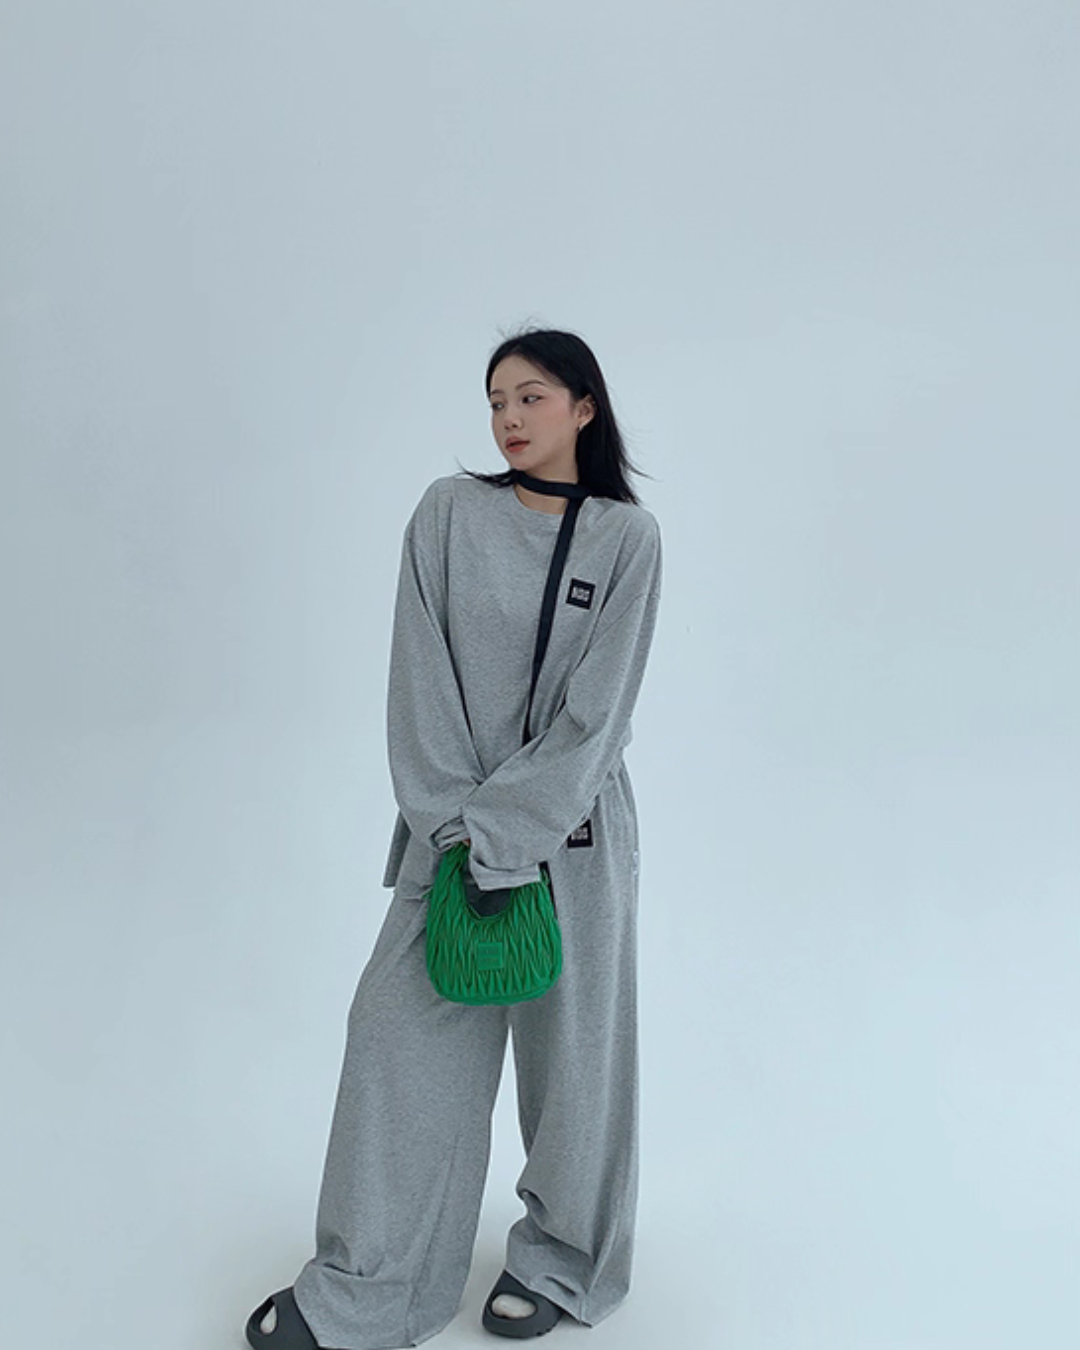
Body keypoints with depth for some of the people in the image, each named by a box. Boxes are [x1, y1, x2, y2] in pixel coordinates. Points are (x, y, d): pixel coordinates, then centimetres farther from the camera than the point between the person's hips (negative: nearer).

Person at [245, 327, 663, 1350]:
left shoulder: (626, 535, -3)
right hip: (450, 822, 2)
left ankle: (559, 1263, 32)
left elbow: (597, 705, -9)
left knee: (570, 1044, 10)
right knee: (403, 1035, 5)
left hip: (571, 824, -1)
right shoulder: (449, 511, 1)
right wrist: (453, 822, -10)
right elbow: (421, 677, -3)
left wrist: (504, 833, -14)